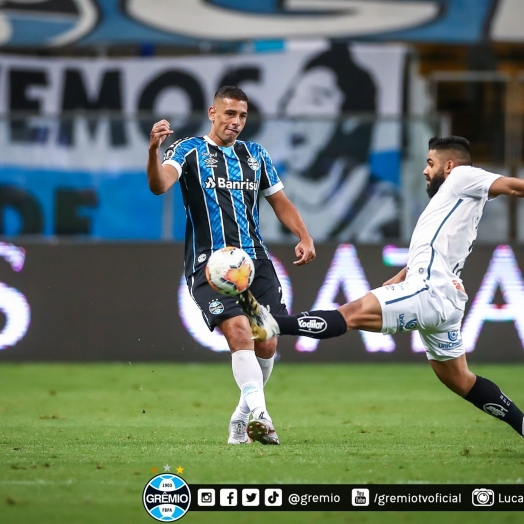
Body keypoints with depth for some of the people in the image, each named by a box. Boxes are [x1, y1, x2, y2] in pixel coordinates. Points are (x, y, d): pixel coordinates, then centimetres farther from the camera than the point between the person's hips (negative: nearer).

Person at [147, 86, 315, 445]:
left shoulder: (255, 155, 16)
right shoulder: (189, 151, 1)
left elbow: (280, 201, 23)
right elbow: (160, 185, -18)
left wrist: (305, 237, 7)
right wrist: (153, 151, -37)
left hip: (255, 260, 5)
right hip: (209, 263, -5)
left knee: (267, 343, -1)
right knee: (238, 328, -25)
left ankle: (244, 414, 20)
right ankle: (260, 414, -31)